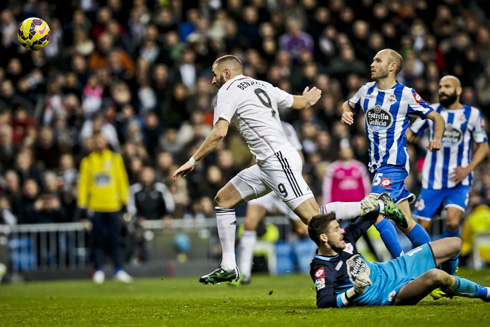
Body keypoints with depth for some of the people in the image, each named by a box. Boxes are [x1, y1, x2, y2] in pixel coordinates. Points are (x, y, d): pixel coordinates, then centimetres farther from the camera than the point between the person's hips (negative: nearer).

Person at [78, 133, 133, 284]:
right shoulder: (87, 161, 6)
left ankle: (119, 271, -2)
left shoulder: (115, 158, 8)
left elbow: (122, 180, 10)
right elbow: (83, 183, 7)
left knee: (115, 240, -2)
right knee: (97, 241, 1)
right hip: (95, 207, 0)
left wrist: (124, 201, 6)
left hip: (113, 206, 0)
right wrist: (83, 205, 2)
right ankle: (98, 271, 6)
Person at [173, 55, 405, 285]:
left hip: (278, 160, -10)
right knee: (223, 199, 13)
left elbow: (219, 132, -16)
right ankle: (228, 268, 12)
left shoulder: (228, 90, -4)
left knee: (314, 218, -16)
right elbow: (300, 102, 29)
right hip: (267, 164, 10)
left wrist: (193, 160, -8)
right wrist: (308, 99, 53)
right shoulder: (261, 86, 19)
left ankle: (373, 205, -11)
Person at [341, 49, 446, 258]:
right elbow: (348, 105, 27)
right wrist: (346, 113, 3)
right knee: (405, 222, 6)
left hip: (394, 163, -6)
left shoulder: (406, 94, -8)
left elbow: (437, 118, -2)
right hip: (377, 163, 6)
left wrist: (437, 139, -21)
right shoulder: (366, 90, 9)